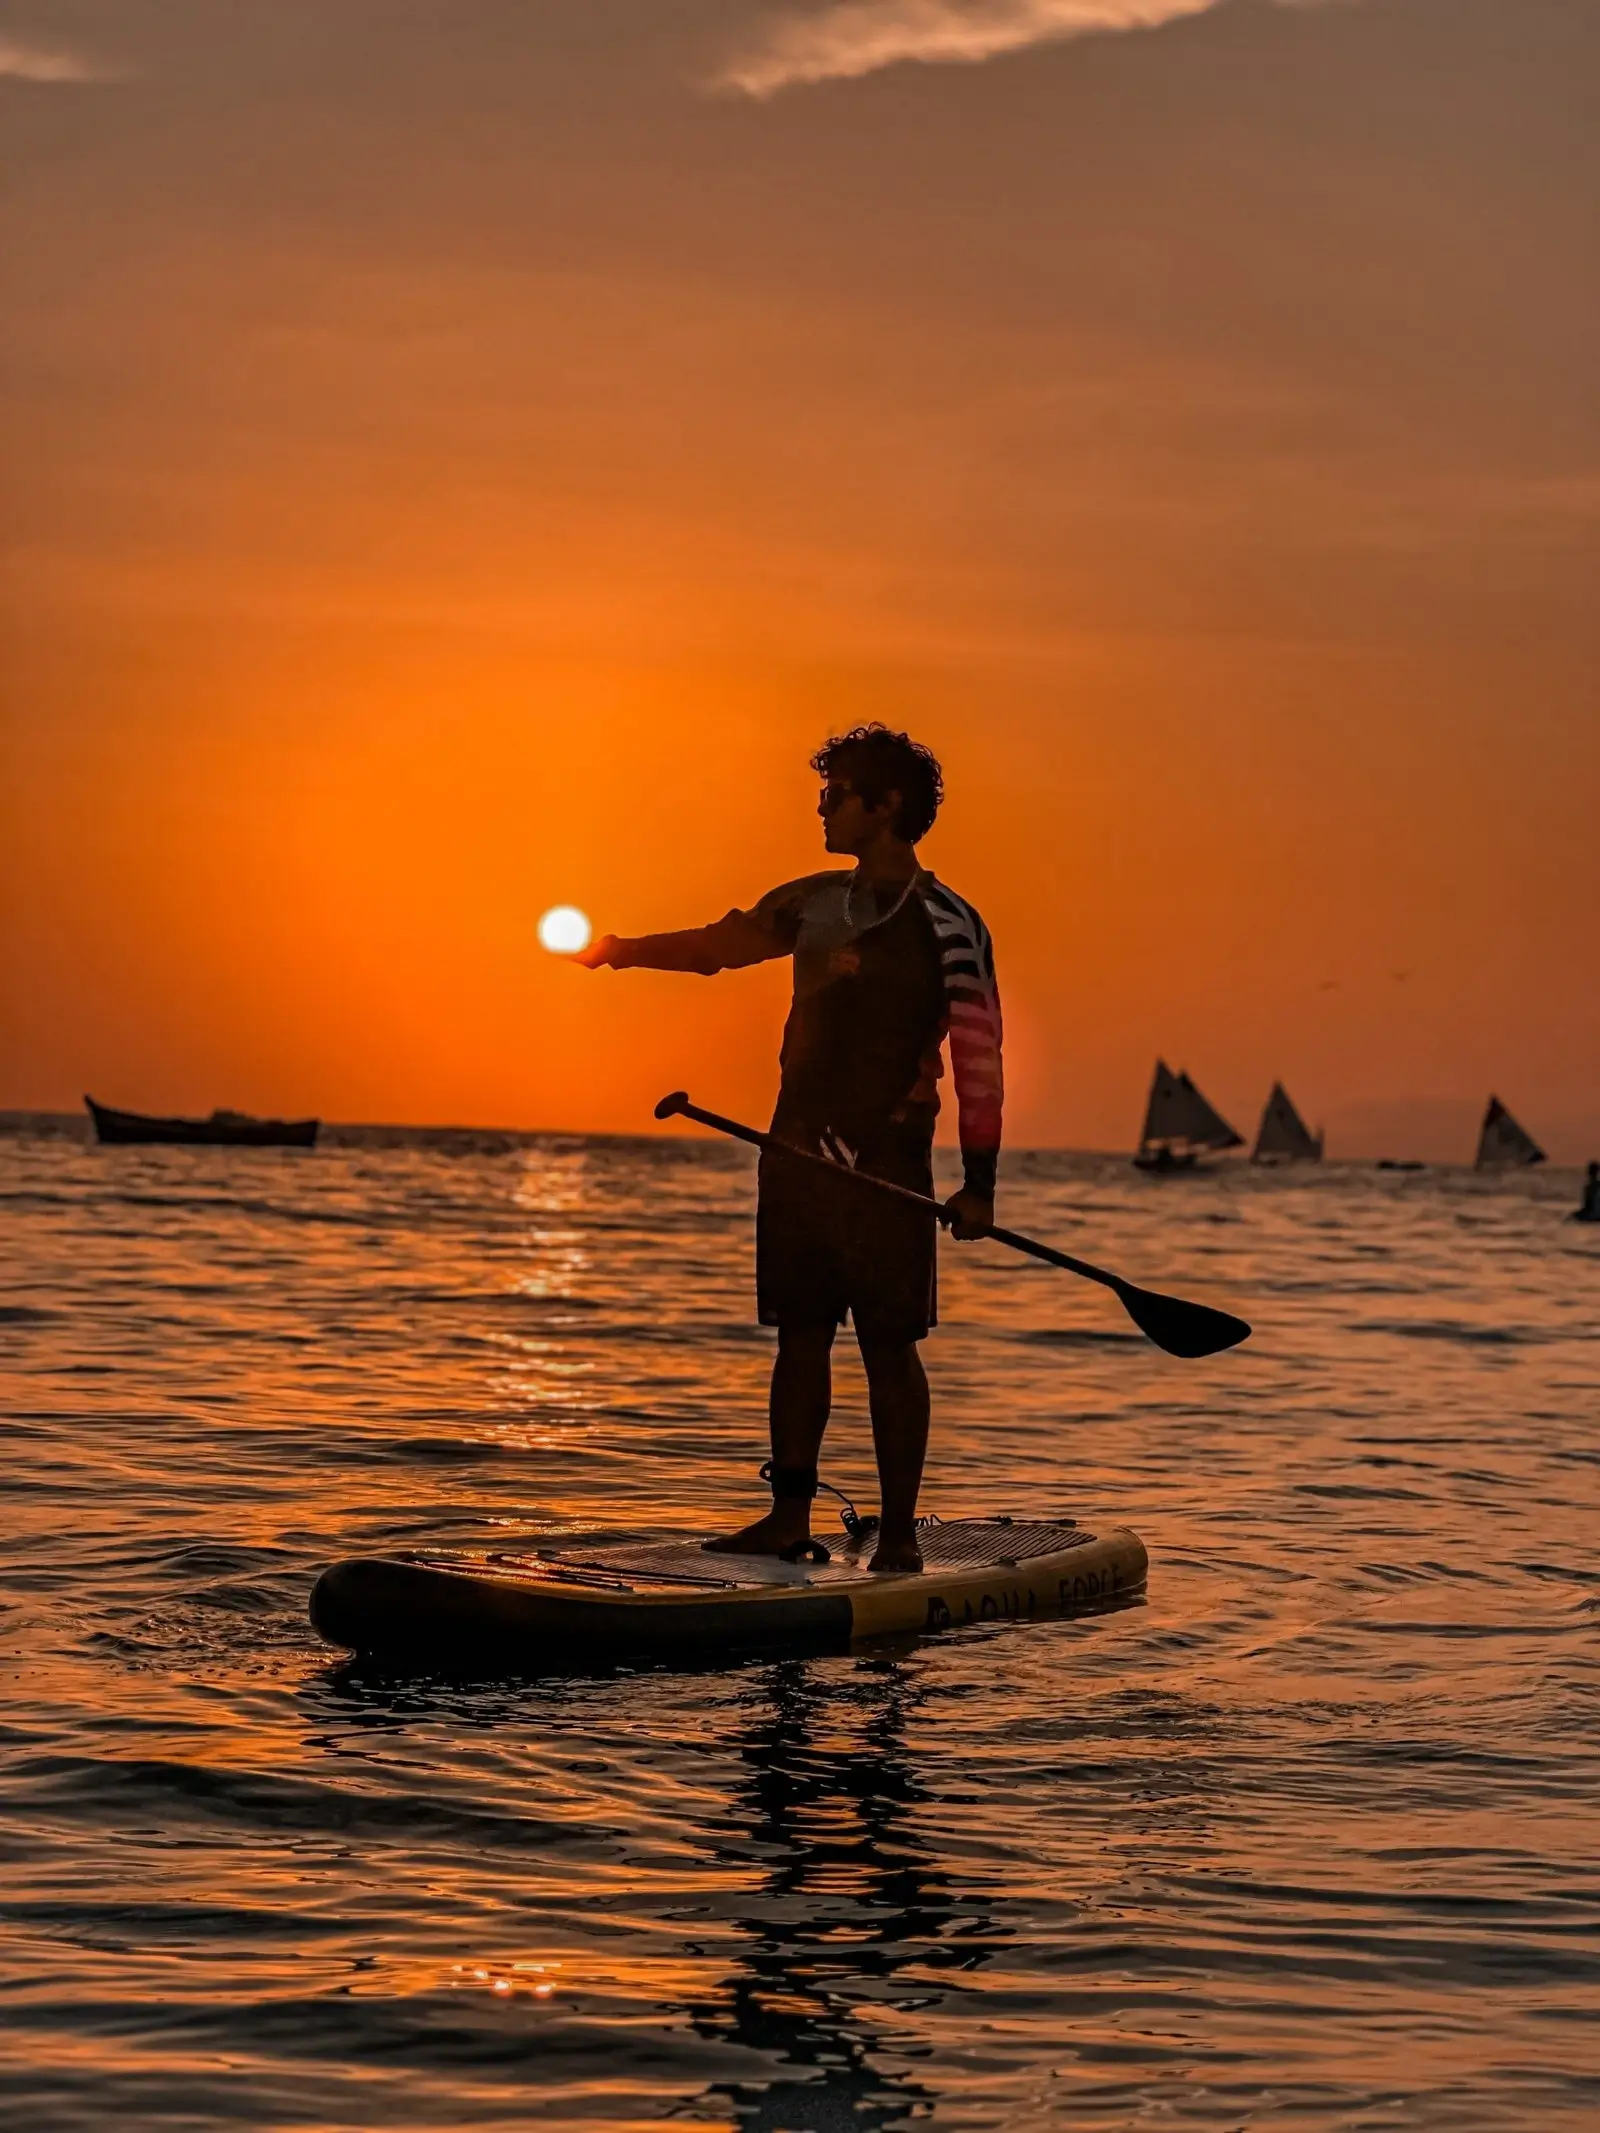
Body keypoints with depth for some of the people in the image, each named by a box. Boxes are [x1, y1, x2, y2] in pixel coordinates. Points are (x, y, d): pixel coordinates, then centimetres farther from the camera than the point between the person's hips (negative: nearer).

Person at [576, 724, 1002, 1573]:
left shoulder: (945, 923, -7)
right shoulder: (815, 903, 12)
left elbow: (978, 1054, -9)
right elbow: (721, 943, 26)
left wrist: (978, 1182, -12)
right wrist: (623, 949, 16)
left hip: (886, 1161, -6)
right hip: (795, 1151, 6)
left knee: (888, 1345, -3)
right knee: (800, 1335, 8)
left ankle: (898, 1534, 2)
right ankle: (789, 1518, 13)